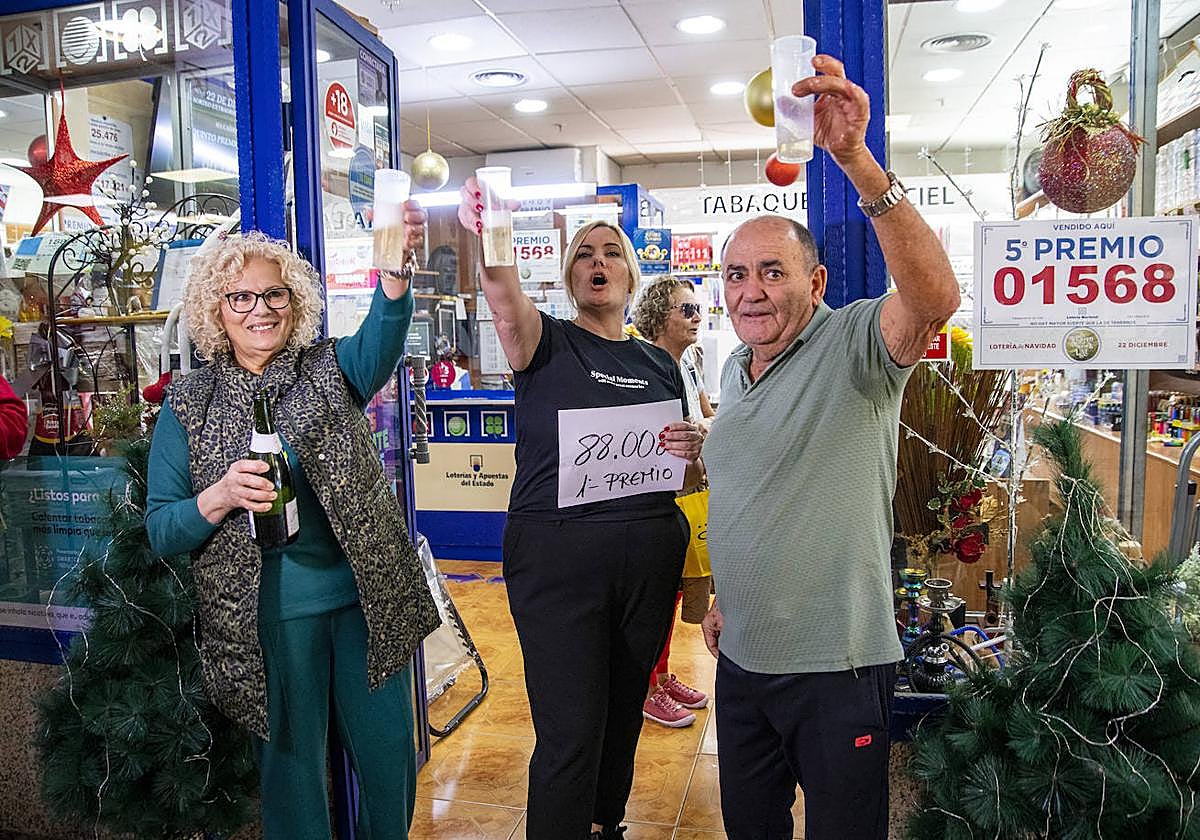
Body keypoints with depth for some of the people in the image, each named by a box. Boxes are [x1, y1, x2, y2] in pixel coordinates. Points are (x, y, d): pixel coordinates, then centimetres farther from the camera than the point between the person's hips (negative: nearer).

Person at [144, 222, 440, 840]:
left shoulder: (330, 371, 1)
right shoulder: (189, 405, 1)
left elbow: (382, 339, -23)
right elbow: (160, 530, 0)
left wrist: (396, 267, -43)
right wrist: (221, 497, -21)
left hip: (364, 597, 1)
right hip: (267, 614, -1)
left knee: (387, 752, 14)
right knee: (291, 763, 13)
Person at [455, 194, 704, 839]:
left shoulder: (660, 365, 12)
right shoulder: (548, 343, 1)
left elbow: (689, 479, 18)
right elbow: (505, 302, -24)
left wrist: (691, 453, -5)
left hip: (649, 553, 5)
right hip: (555, 551, -4)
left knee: (624, 712, 19)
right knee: (569, 731, -2)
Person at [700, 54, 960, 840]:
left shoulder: (854, 345, -15)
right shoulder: (733, 370, 9)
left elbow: (934, 297, -37)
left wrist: (856, 159, -44)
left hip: (834, 664, -7)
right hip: (742, 657, 7)